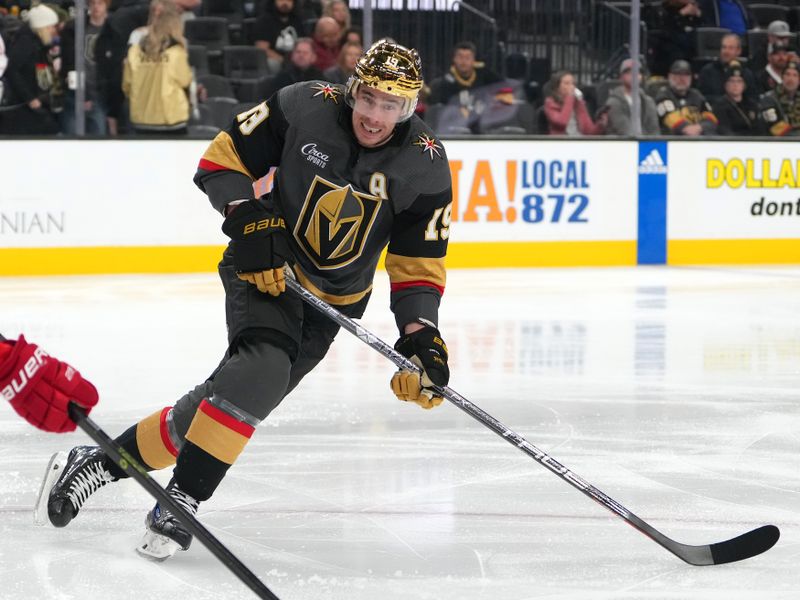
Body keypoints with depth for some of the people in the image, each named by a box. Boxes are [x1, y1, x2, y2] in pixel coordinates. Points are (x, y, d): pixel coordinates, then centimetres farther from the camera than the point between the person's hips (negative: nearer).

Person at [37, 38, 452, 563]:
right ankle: (182, 502, -24)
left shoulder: (425, 166, -12)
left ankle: (105, 462, 10)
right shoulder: (304, 107, -16)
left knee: (243, 394, -3)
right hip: (267, 268, -3)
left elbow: (419, 264, -7)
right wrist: (251, 221, -20)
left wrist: (422, 338, -20)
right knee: (261, 368, -29)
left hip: (334, 300, 3)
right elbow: (222, 161, -6)